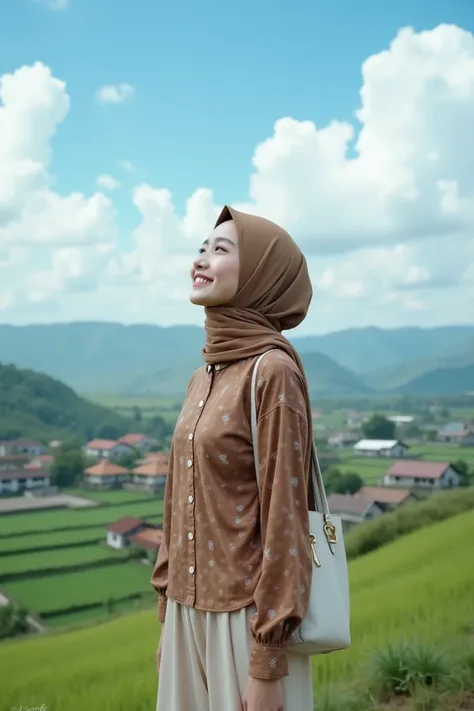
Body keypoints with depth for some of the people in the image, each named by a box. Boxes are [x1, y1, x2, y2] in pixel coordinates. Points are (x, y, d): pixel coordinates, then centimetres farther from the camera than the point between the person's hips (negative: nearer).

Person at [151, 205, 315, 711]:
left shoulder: (273, 370, -16)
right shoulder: (204, 376, 7)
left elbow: (285, 517, -18)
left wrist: (266, 665, -16)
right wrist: (167, 616, 15)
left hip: (247, 612, -7)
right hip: (191, 608, 7)